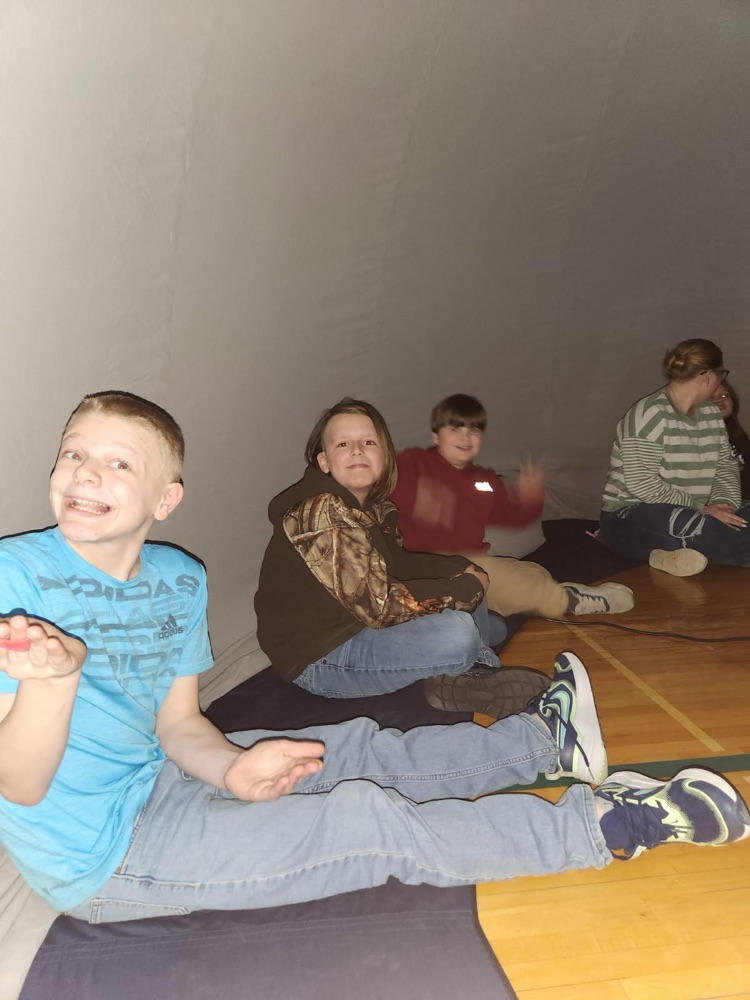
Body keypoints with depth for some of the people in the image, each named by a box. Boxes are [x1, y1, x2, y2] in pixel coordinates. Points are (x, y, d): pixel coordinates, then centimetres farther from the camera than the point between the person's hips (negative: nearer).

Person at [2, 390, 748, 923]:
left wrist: (230, 770, -19)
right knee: (368, 821, -14)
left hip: (155, 779, 7)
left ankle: (545, 741, 28)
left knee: (358, 750, 8)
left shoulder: (177, 578, -3)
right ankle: (604, 826, 0)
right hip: (97, 859, -6)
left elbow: (177, 725, 1)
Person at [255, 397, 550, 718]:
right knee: (456, 634, -28)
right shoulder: (320, 512, -25)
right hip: (318, 659, -9)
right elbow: (379, 604, -27)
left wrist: (461, 568, -2)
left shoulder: (373, 506, 2)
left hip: (364, 626, 10)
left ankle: (477, 670, -4)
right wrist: (467, 587, -17)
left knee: (463, 580, 11)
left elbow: (397, 563, 15)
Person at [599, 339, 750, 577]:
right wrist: (700, 508, -20)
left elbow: (726, 465, 11)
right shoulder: (651, 413, -15)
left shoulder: (710, 412, 11)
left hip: (689, 514, 9)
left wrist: (722, 502, -10)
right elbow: (641, 484, -23)